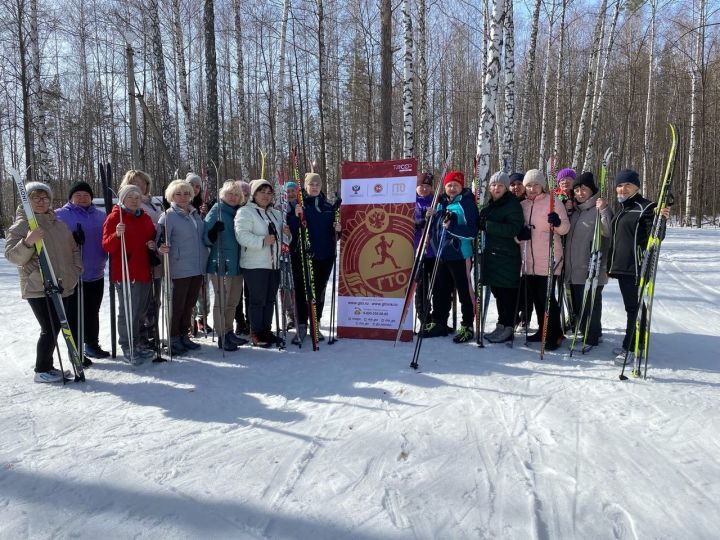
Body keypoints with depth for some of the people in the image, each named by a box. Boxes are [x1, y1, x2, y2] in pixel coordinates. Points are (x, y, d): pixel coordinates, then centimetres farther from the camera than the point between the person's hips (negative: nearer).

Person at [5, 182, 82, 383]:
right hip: (38, 288, -6)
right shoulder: (21, 225, -5)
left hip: (63, 286, 6)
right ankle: (41, 371, 9)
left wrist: (76, 270, 9)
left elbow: (73, 248, 21)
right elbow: (11, 256, -12)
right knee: (50, 329, -7)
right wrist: (28, 242, -29)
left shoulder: (58, 223, 13)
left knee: (55, 328, 12)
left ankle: (48, 366, 27)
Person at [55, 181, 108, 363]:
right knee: (74, 315, 1)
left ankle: (92, 345, 31)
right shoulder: (60, 215, -3)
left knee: (92, 312, 17)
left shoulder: (100, 216, 11)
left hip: (96, 274, 5)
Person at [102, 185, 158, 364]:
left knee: (139, 310, 15)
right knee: (127, 311, -3)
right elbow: (107, 246, -10)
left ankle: (136, 343, 28)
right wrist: (117, 235, -29)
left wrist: (153, 245, 1)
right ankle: (127, 347, 8)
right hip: (125, 273, -6)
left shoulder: (146, 218, 13)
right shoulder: (115, 217, -5)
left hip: (144, 272, 7)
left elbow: (152, 238, 24)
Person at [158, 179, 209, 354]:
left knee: (189, 304, 14)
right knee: (177, 305, -1)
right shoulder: (168, 216, -7)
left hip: (198, 268, 7)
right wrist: (162, 248, -35)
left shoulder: (195, 214, 13)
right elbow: (161, 240, -16)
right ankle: (173, 339, 11)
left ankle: (183, 335, 27)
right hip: (179, 269, -7)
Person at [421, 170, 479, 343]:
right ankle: (438, 323, 26)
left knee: (464, 291, 0)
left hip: (460, 254, -7)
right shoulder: (441, 203, 13)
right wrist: (432, 217, 5)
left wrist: (452, 226, -25)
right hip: (442, 254, 7)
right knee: (440, 290, 13)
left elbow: (473, 231, -14)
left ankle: (467, 326, 11)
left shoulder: (466, 203, -8)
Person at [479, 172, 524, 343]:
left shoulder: (513, 205, -8)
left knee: (507, 292, -3)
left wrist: (488, 225, -23)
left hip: (507, 256, -7)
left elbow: (514, 229, -21)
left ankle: (508, 328, 5)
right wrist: (480, 224, 4)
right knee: (497, 291, 12)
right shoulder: (488, 204, 15)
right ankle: (501, 325, 22)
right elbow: (481, 224, 27)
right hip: (491, 253, 8)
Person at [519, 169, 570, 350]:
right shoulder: (523, 205, 12)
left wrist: (558, 223, -29)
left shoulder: (553, 201, -4)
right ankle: (543, 330, 27)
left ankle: (555, 335, 5)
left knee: (547, 297, -6)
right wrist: (519, 234, -3)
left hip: (548, 260, -6)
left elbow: (565, 228, -7)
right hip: (529, 260, 6)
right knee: (535, 297, 13)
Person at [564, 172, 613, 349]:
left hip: (592, 268, -8)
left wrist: (604, 210, -29)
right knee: (577, 304, 14)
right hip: (573, 268, 8)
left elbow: (609, 232, -19)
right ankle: (585, 333, 28)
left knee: (590, 303, -4)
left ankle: (591, 338, 6)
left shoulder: (599, 208, -6)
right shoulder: (574, 210, 16)